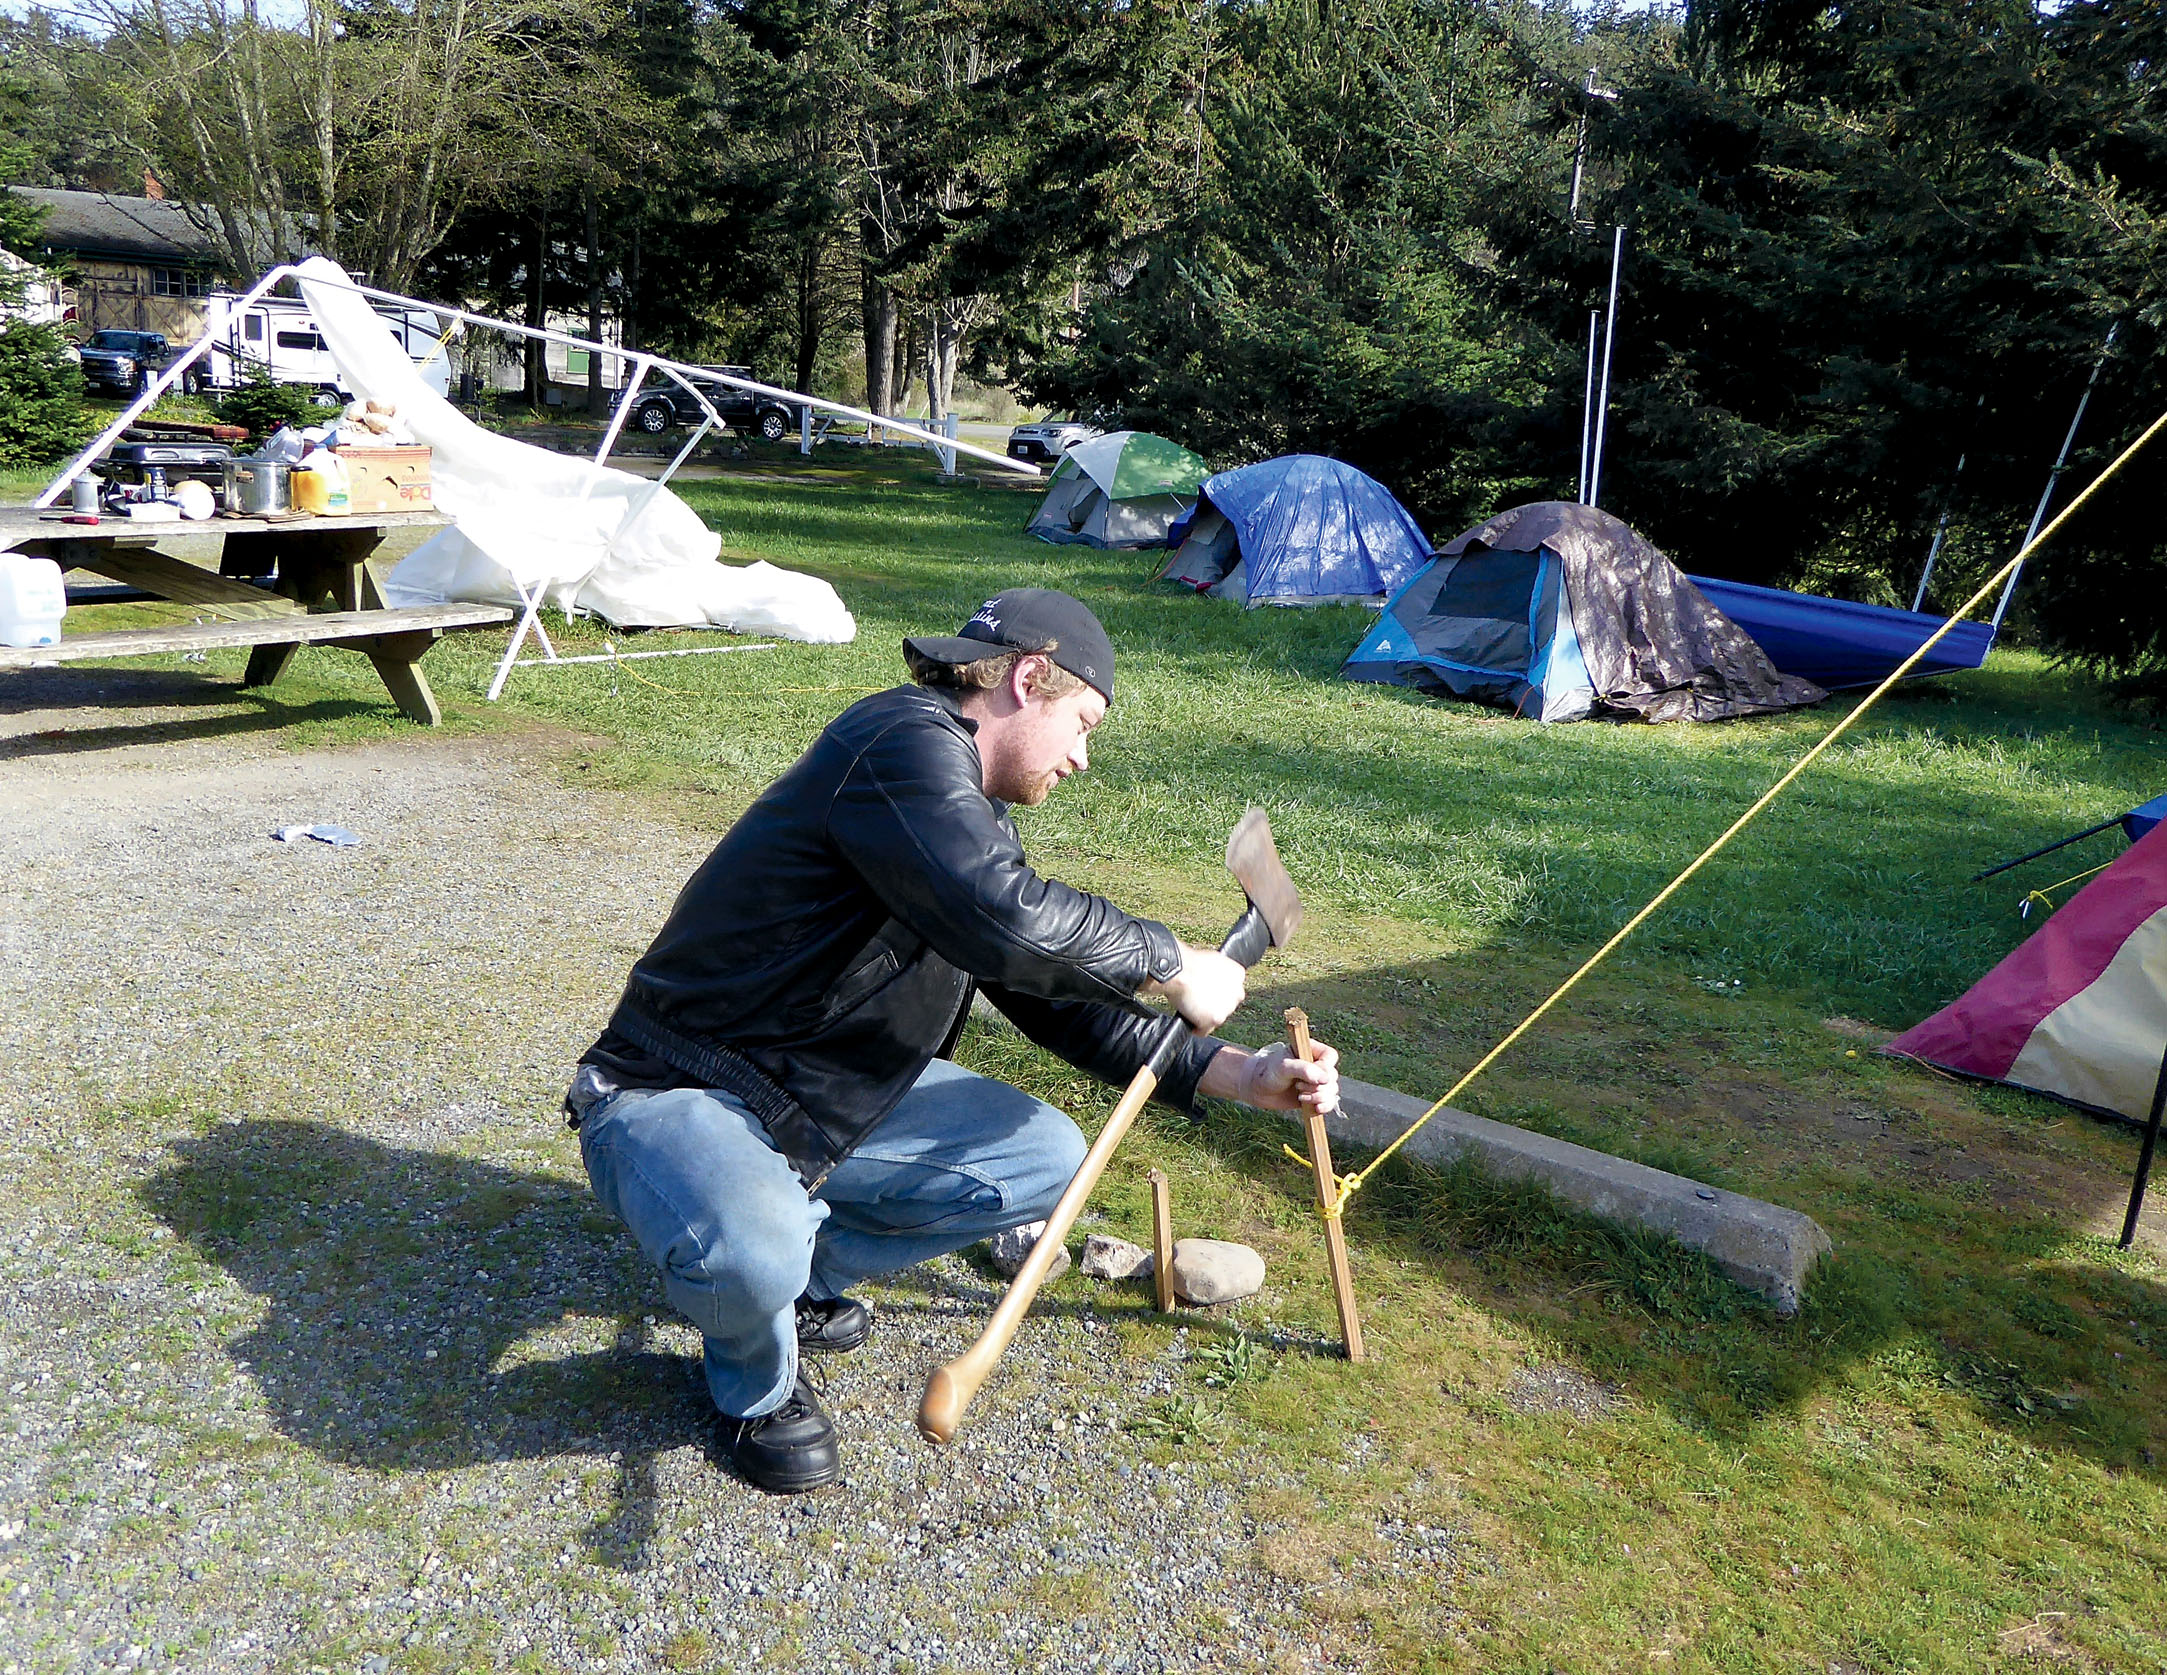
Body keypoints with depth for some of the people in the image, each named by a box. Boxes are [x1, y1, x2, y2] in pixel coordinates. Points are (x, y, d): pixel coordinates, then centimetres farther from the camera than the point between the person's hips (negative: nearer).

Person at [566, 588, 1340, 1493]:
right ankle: (757, 1380, -1)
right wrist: (1171, 963, -22)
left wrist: (1238, 1074, 2)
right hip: (676, 1099, -9)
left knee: (1047, 1157, 1)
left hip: (830, 1101, 9)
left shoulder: (978, 821, 9)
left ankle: (800, 1267, 13)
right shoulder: (905, 739, -22)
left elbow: (1056, 1001, 11)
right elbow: (1009, 924, -38)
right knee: (749, 1256, -39)